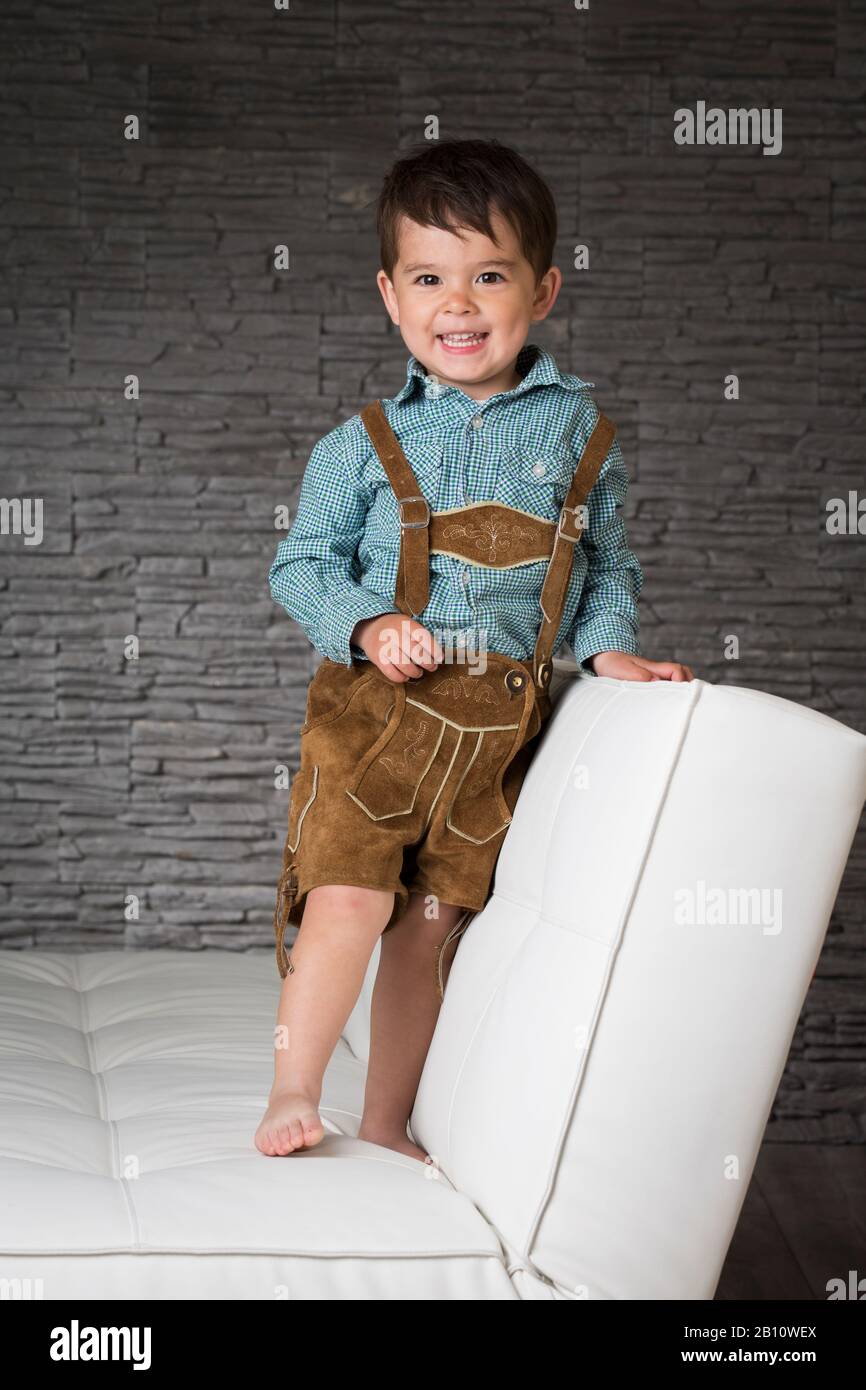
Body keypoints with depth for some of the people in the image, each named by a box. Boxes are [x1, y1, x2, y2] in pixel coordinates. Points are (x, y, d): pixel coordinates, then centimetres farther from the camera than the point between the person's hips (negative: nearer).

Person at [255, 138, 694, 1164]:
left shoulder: (579, 432, 3)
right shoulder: (364, 445, -2)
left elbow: (604, 562, 12)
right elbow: (301, 564, 3)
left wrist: (610, 648, -4)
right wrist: (365, 626, -13)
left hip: (502, 725, 2)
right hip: (376, 706, -2)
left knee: (434, 921, 9)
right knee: (349, 898, -12)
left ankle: (388, 1124, 23)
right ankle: (293, 1094, 7)